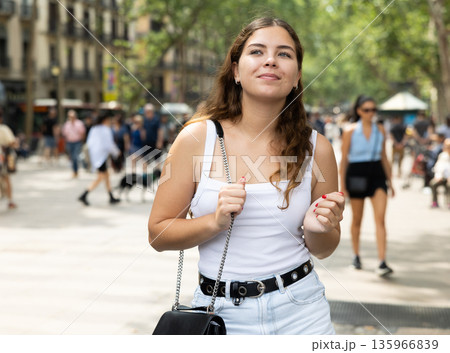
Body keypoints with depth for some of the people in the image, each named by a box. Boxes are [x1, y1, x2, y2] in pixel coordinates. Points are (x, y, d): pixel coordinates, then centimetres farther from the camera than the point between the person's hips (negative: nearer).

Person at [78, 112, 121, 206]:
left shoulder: (94, 129, 10)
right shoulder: (106, 130, -12)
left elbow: (89, 143, 10)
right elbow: (109, 144, -14)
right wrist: (116, 152, 2)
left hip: (94, 155, 9)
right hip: (101, 156, -9)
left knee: (106, 176, 15)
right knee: (100, 178, -4)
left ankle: (111, 198, 20)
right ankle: (84, 196, -11)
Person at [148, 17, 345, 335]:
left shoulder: (316, 148, -2)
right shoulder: (198, 137, -8)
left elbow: (323, 251, 9)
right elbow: (158, 233, -4)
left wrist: (319, 228, -13)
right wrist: (215, 222, -20)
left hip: (299, 311, 2)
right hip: (221, 311, -1)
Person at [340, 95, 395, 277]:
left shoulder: (380, 130, 7)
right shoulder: (350, 131, -2)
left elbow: (384, 156, 14)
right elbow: (344, 158, 0)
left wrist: (389, 180, 13)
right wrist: (342, 184, -3)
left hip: (377, 174, 2)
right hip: (356, 174, -2)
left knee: (380, 218, -12)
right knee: (357, 219, 11)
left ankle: (382, 262, -16)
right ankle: (356, 256, 31)